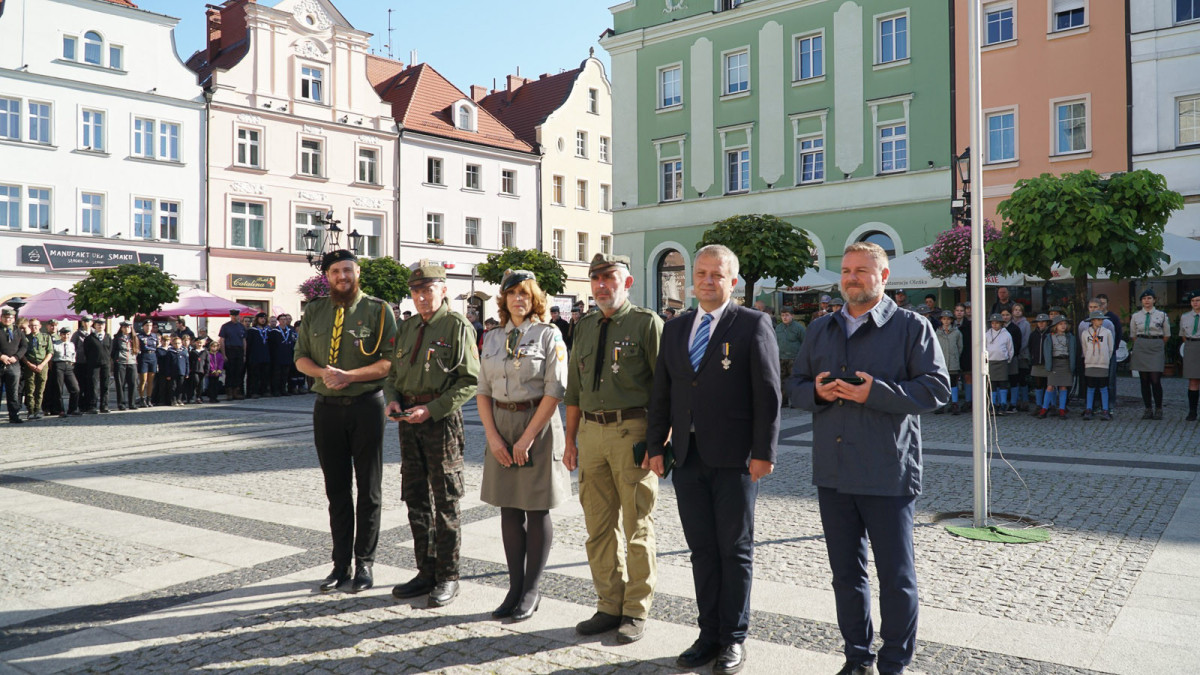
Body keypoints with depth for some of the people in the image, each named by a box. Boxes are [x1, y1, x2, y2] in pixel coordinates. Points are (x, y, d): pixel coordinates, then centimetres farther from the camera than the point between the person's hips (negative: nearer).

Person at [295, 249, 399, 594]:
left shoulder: (378, 310, -3)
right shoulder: (314, 311, 10)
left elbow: (391, 362, -10)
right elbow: (300, 358, 12)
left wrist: (349, 376, -18)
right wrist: (322, 371, -9)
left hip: (365, 406, -4)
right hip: (326, 407, 4)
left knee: (369, 489, 4)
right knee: (336, 489, 11)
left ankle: (364, 563, 15)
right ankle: (341, 565, 21)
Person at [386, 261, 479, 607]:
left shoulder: (457, 326, -7)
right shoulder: (407, 328, 14)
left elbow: (469, 381, -13)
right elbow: (393, 374, 20)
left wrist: (431, 409, -19)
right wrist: (393, 400, -1)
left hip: (441, 421, -7)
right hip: (408, 422, 7)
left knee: (445, 502, 1)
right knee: (416, 500, 12)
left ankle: (448, 577, 11)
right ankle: (426, 573, 23)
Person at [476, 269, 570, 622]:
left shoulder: (549, 334, -5)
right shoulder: (492, 338, 10)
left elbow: (555, 390, -12)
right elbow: (483, 390, 9)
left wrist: (527, 437, -16)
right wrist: (492, 434, -5)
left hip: (537, 425, -5)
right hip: (501, 425, 5)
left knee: (537, 510, 2)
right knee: (509, 509, 8)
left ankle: (532, 590, 13)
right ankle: (515, 587, 17)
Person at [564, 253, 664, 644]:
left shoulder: (647, 323, -5)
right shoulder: (585, 327, 14)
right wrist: (571, 440, 15)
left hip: (632, 431, -6)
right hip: (591, 431, 6)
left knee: (637, 527, 3)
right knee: (598, 527, 12)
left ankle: (636, 612, 16)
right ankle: (609, 606, 25)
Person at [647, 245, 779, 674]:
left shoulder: (753, 326, -3)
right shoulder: (674, 330, 13)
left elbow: (767, 394, -7)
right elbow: (661, 394, 14)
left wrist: (763, 453, -12)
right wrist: (655, 446, 9)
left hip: (735, 460, -5)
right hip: (688, 458, 5)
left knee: (735, 551, 5)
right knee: (702, 550, 10)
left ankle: (733, 639, 17)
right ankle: (709, 634, 21)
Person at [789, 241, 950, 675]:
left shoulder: (911, 327, -2)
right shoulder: (820, 330, 13)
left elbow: (937, 387, -10)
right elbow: (795, 386, 14)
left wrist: (876, 392, -20)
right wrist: (816, 392, -8)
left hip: (888, 475, -5)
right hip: (833, 473, 5)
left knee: (896, 576, 5)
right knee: (846, 573, 14)